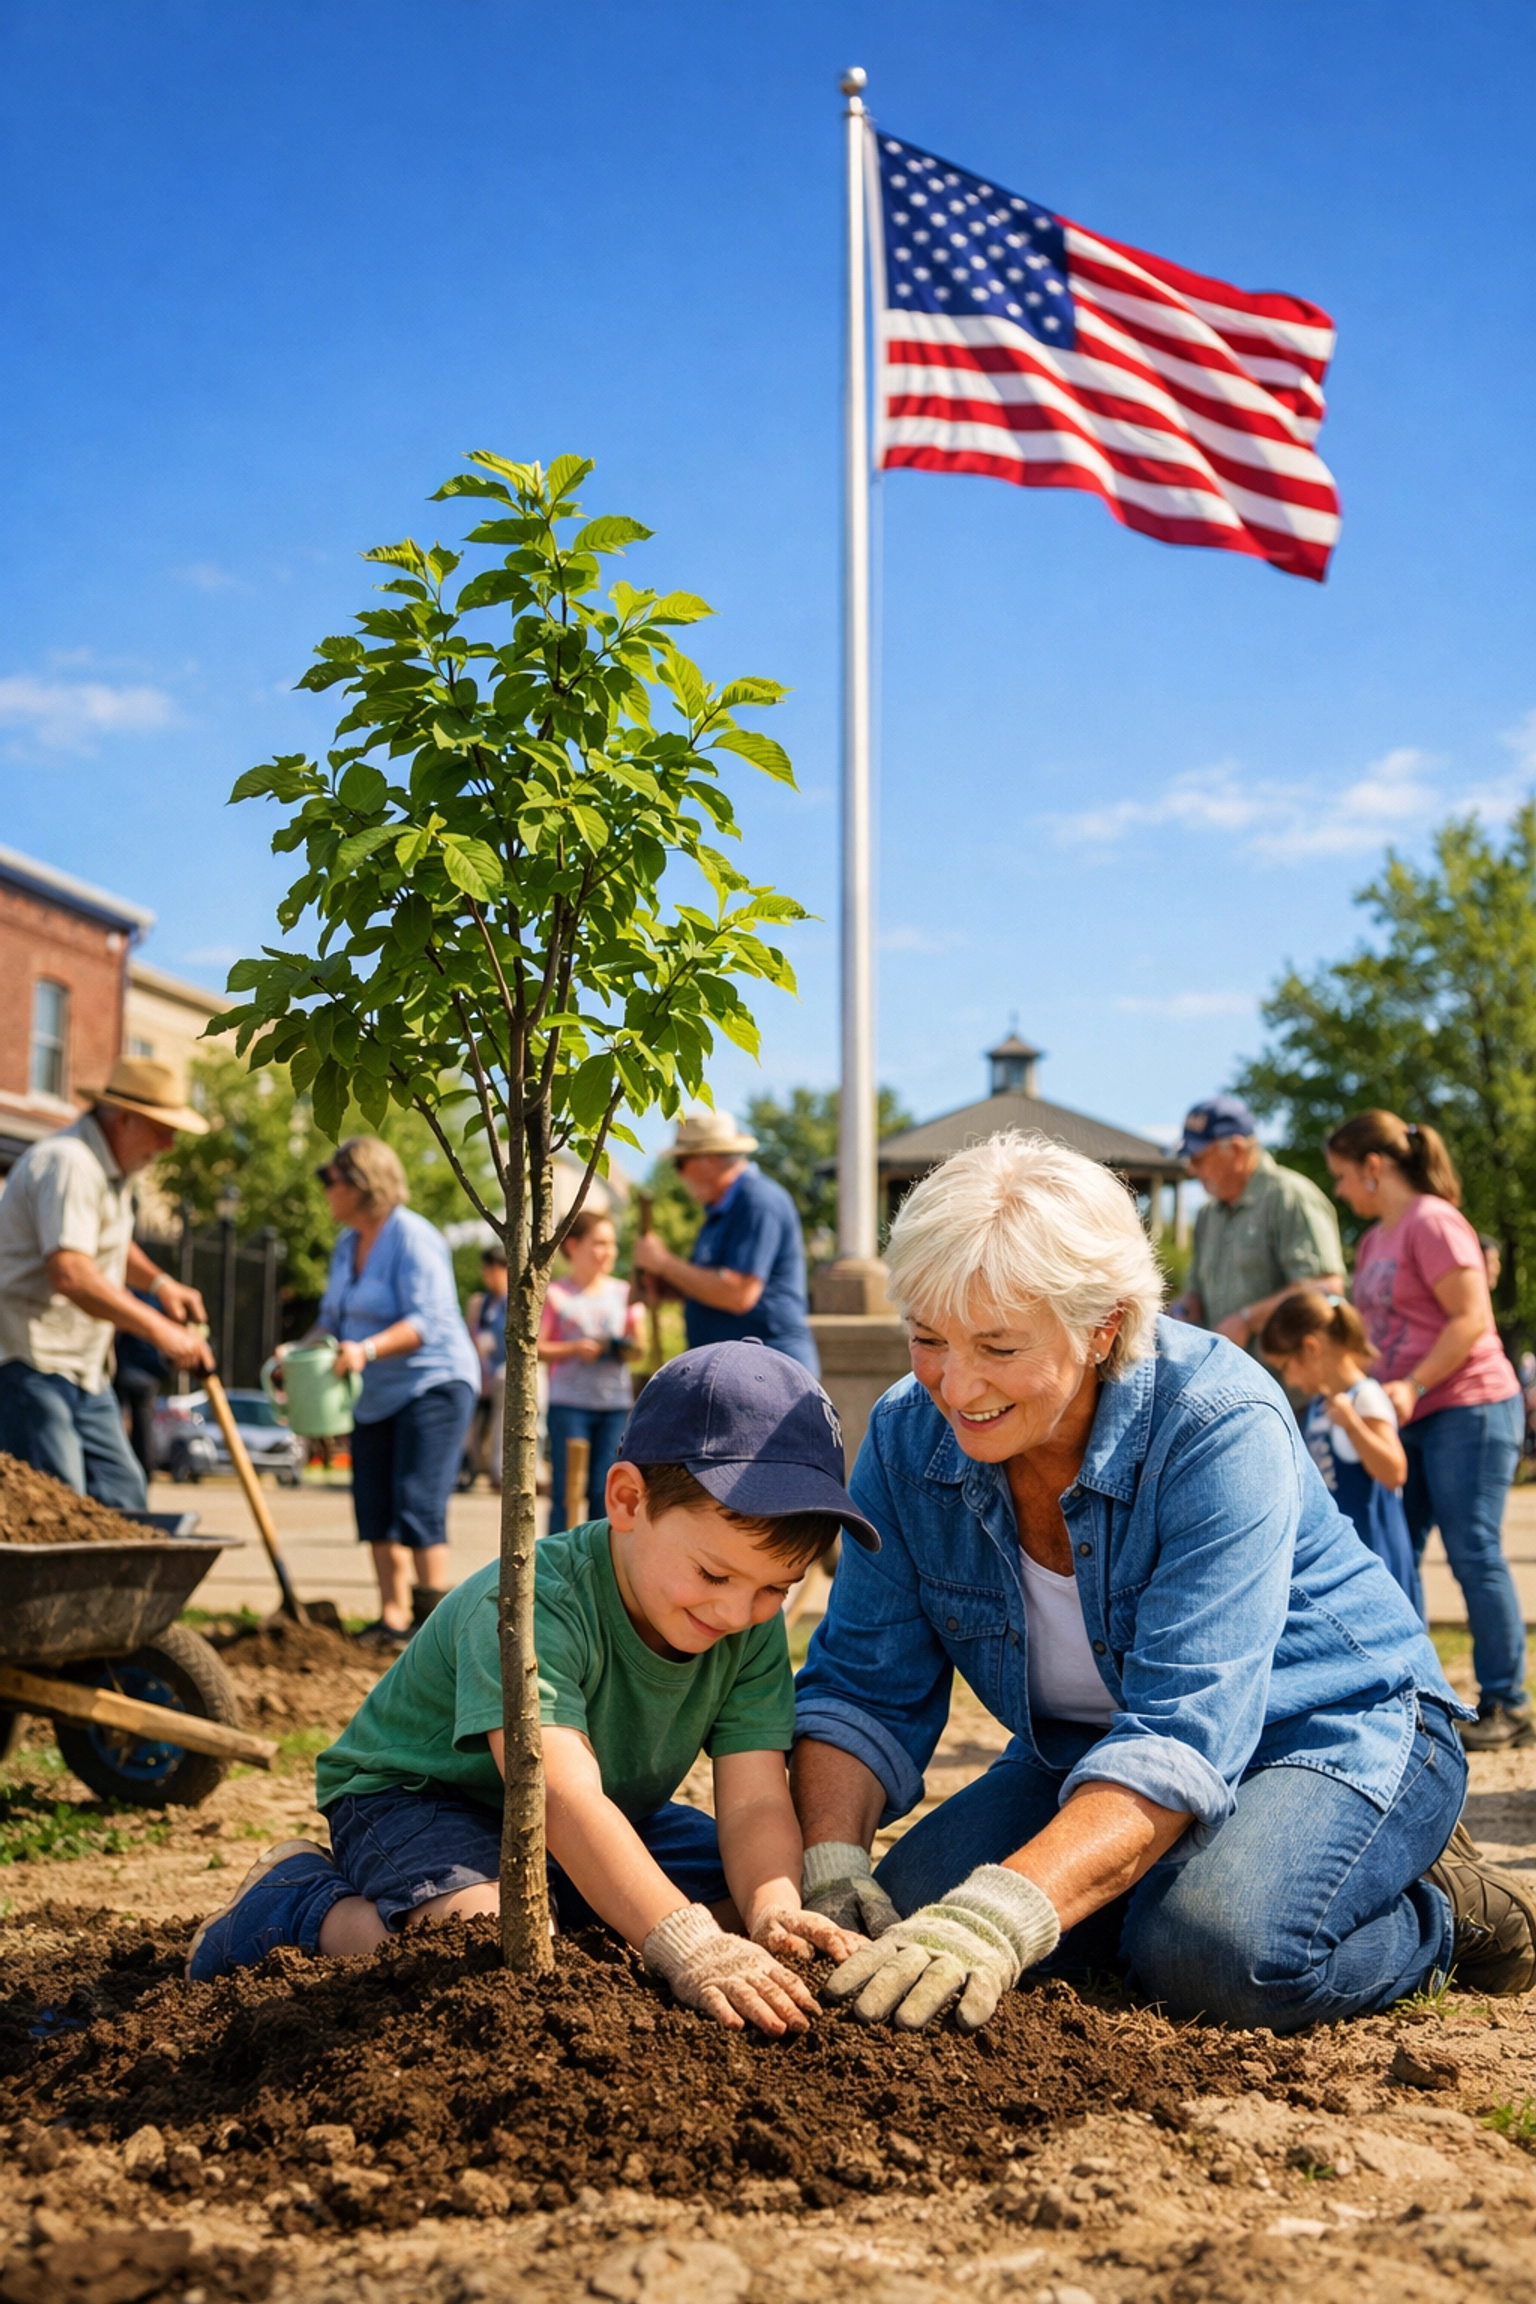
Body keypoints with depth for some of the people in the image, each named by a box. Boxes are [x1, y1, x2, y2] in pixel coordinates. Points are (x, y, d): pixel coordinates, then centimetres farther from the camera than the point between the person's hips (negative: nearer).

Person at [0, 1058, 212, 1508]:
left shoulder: (114, 1168, 16)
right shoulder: (69, 1163, -18)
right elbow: (71, 1274, -31)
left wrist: (158, 1281, 16)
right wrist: (158, 1329, -29)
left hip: (84, 1369, 10)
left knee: (123, 1497, 4)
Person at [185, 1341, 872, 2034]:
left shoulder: (754, 1630, -14)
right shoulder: (528, 1604, -35)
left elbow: (756, 1804, -20)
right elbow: (562, 1795, -46)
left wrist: (775, 1912, -42)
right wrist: (684, 1946, -57)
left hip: (615, 1815, 7)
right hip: (416, 1796, -6)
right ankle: (298, 1903, -8)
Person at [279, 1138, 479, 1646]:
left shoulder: (412, 1238, -15)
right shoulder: (347, 1244, 11)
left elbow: (426, 1321, -23)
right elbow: (332, 1317, 16)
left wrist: (367, 1349, -34)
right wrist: (299, 1350, -2)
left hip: (433, 1384, -9)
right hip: (376, 1395, 9)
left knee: (417, 1507, -14)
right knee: (375, 1510, 6)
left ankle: (434, 1619, -7)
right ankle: (393, 1618, 14)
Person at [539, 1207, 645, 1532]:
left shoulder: (624, 1293, 9)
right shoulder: (556, 1295, 1)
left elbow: (639, 1341, 12)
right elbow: (536, 1347, -3)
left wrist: (629, 1347, -9)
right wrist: (575, 1349, -15)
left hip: (615, 1403, 2)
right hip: (569, 1404, -2)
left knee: (605, 1490, 2)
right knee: (565, 1490, -2)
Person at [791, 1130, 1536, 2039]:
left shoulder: (1219, 1428, -30)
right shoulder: (908, 1437, -12)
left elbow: (1184, 1736, -37)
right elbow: (863, 1688, -9)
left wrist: (1007, 1914, -51)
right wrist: (829, 1867, -28)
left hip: (1333, 1728, -6)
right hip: (1091, 1756, 6)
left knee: (1216, 1951, -34)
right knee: (903, 1909, -15)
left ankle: (1446, 1912, -1)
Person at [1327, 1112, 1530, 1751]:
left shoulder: (1432, 1222, -11)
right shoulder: (1374, 1240, 17)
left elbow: (1472, 1319, -17)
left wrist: (1413, 1386, -21)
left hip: (1468, 1410, -9)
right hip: (1412, 1422, 9)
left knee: (1474, 1555, -6)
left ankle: (1506, 1706, 3)